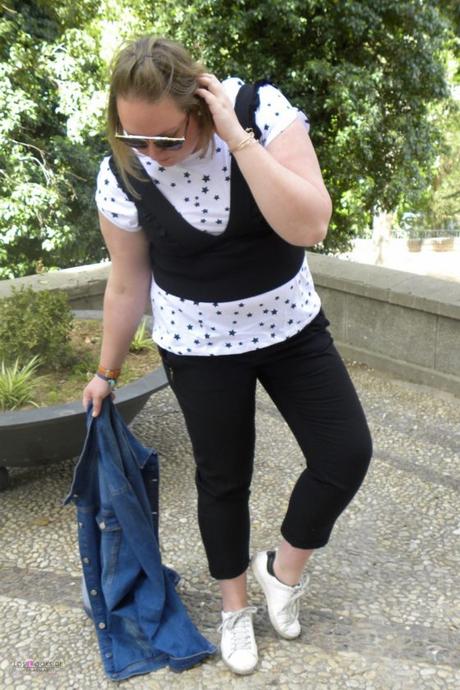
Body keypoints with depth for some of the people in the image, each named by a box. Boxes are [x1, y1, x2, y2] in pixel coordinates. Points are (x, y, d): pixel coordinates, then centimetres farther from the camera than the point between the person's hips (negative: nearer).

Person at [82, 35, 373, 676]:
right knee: (224, 478, 10)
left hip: (291, 325, 1)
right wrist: (107, 371, 6)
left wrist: (238, 140, -36)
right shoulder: (122, 174, -17)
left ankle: (283, 567, 27)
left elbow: (309, 226, -30)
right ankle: (235, 606, 36)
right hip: (200, 347, -1)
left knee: (347, 452, -1)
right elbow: (128, 282, -4)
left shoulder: (262, 110, -20)